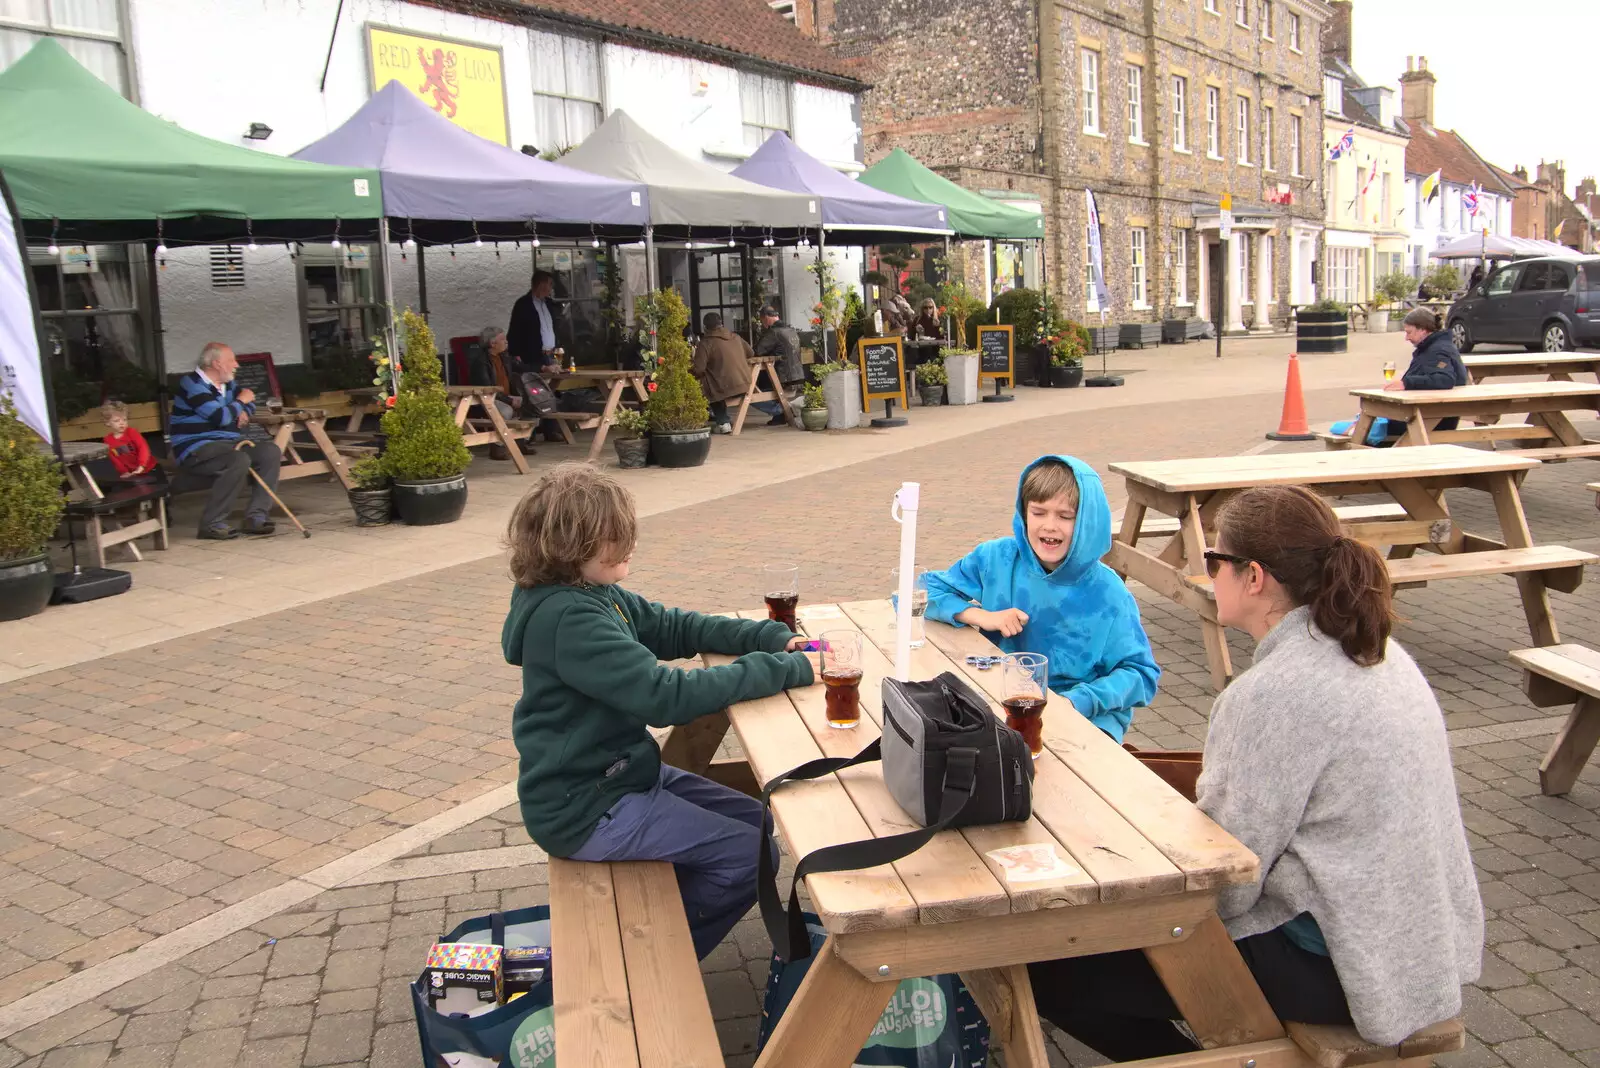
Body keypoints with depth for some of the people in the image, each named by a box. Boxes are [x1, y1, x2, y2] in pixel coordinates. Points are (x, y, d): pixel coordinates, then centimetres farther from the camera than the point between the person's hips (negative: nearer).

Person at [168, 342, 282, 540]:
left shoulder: (227, 384, 13)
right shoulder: (192, 384, -14)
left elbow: (249, 402, 29)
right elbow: (220, 416, -25)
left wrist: (244, 412, 4)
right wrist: (240, 402, -6)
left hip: (228, 443, 9)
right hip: (196, 450, -9)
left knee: (271, 452, -10)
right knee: (240, 461, -35)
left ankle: (255, 517, -10)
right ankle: (212, 524, -26)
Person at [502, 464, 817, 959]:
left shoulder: (596, 593, 3)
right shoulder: (569, 619, -27)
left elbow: (673, 627, 10)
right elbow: (667, 695, -33)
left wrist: (769, 637, -6)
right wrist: (783, 669, -28)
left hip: (619, 773, 10)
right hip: (582, 809, -10)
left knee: (758, 822, 12)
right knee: (747, 856, -10)